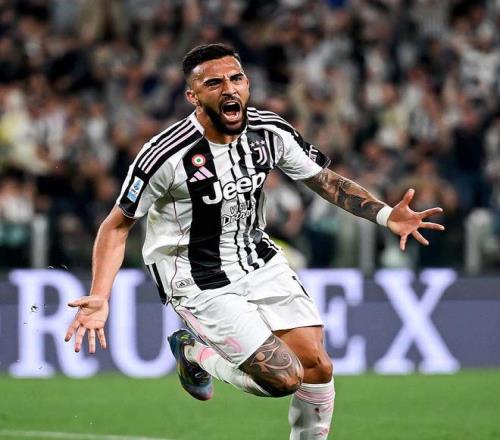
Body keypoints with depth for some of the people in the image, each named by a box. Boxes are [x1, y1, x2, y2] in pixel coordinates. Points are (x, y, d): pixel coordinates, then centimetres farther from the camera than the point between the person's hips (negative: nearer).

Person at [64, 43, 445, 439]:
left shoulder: (272, 132, -9)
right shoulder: (166, 156, -24)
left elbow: (326, 181, 5)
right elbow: (118, 226, -13)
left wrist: (386, 215, -10)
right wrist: (99, 298, -24)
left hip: (262, 262, 6)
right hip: (199, 283, -6)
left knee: (318, 367, -2)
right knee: (285, 378, -11)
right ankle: (194, 351, 15)